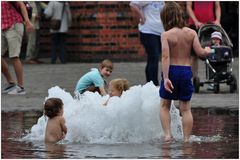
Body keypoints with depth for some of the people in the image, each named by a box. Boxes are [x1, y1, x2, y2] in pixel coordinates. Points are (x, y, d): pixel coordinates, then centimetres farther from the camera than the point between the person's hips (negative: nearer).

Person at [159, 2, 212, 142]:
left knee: (165, 105, 15)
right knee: (186, 108, 9)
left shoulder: (166, 35, -10)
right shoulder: (191, 33, -2)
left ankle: (167, 134, 1)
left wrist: (165, 77, -21)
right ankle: (186, 139, 6)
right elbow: (200, 52, -5)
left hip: (171, 70, -2)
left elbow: (165, 57, -18)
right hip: (186, 71, 2)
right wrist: (208, 51, 18)